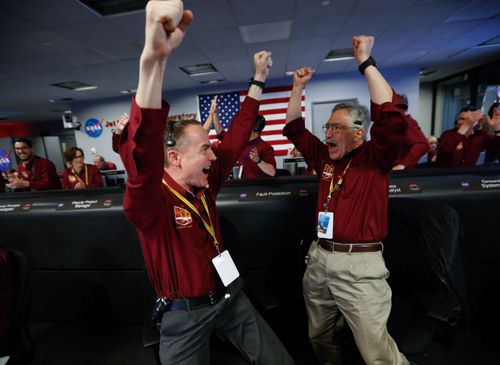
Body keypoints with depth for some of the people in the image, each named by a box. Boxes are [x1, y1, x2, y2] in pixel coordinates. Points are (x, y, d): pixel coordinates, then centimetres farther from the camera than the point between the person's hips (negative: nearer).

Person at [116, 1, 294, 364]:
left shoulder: (206, 183, -7)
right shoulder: (150, 201, -24)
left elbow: (237, 137, -1)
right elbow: (143, 156, -45)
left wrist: (258, 79, 4)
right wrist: (154, 58, -56)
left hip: (229, 297, 6)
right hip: (184, 314, -5)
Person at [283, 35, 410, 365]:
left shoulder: (374, 158, -7)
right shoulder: (325, 157, 7)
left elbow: (392, 118, -24)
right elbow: (294, 128, 14)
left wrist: (366, 62, -19)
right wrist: (298, 88, 8)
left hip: (359, 264, -5)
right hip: (320, 258, 6)